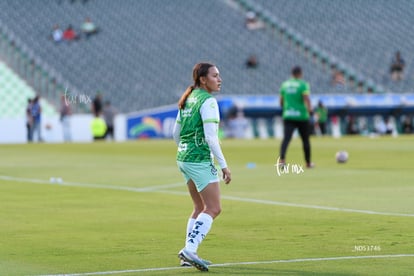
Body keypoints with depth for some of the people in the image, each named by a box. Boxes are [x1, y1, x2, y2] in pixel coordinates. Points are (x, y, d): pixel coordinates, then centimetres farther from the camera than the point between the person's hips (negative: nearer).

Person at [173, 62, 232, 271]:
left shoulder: (189, 99, 14)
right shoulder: (208, 101, -13)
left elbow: (176, 133, 18)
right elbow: (211, 137, -19)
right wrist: (224, 165, -16)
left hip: (183, 158, 9)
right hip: (200, 160, -9)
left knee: (201, 207, 17)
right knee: (213, 209, -8)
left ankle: (189, 254, 15)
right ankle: (189, 250, -19)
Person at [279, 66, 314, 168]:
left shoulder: (284, 84, 11)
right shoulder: (303, 84, -4)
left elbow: (281, 101, 19)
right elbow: (306, 97, -20)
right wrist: (309, 108, -20)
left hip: (287, 116, 3)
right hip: (301, 116, -3)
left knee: (286, 138, -11)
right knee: (305, 140, 13)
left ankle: (282, 159, -34)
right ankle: (308, 162, 23)